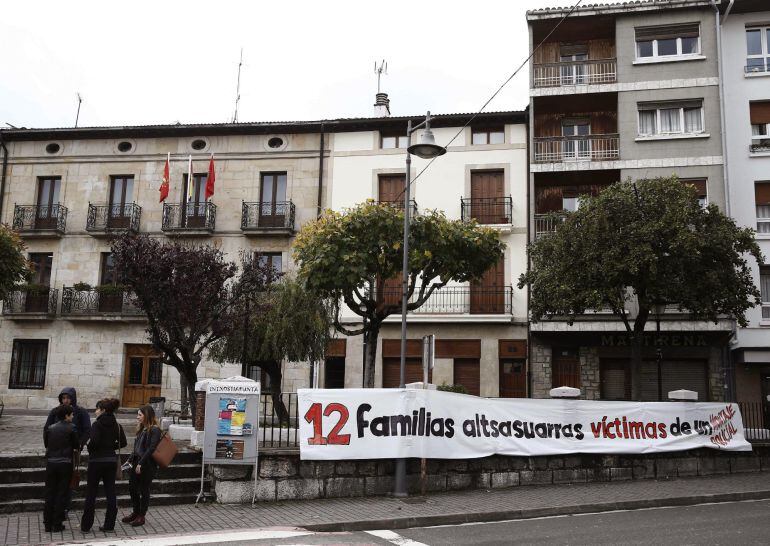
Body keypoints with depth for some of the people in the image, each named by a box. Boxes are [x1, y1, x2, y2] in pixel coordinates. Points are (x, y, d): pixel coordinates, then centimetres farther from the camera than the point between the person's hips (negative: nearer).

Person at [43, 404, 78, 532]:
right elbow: (77, 445, -1)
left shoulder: (49, 428, 4)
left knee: (49, 493, 11)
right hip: (65, 463, -4)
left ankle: (48, 524, 15)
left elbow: (46, 444, 10)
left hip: (51, 463, 4)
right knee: (61, 493, 5)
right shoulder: (71, 428, -8)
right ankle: (57, 524, 7)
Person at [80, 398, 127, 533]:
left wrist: (89, 448, -5)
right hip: (111, 460, 5)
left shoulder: (97, 424, -13)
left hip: (97, 460, -5)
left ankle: (86, 525, 13)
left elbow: (94, 441, -25)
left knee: (91, 493, 6)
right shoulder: (116, 425, 4)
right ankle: (109, 524, 11)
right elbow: (123, 442, 4)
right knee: (110, 492, 9)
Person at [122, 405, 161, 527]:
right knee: (132, 488, 13)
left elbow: (151, 449, -19)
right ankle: (136, 512, 28)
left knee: (144, 491, 3)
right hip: (136, 463, 8)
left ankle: (141, 516, 14)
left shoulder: (154, 430, -14)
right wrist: (132, 460, 6)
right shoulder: (141, 429, 12)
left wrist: (141, 464, -21)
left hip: (147, 465, -8)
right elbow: (136, 447, 16)